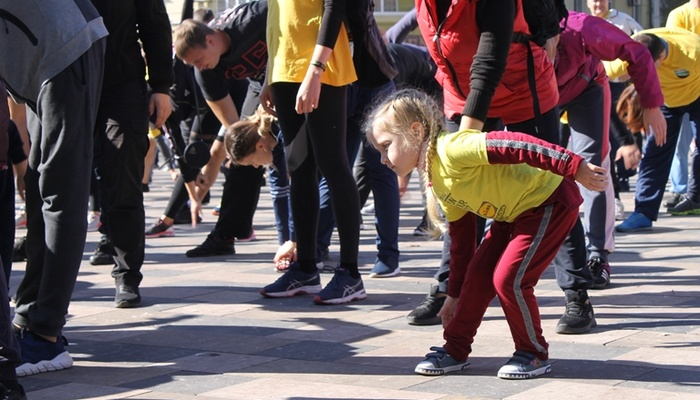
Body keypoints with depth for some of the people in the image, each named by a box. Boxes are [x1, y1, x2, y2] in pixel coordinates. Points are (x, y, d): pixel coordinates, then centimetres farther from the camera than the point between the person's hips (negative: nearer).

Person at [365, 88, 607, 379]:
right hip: (513, 215, 10)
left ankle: (535, 354, 4)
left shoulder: (451, 149, -23)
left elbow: (512, 145, -32)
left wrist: (575, 167, -36)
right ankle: (455, 349, 19)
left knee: (508, 278, -14)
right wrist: (454, 295, 22)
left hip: (550, 201, -10)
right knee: (477, 275, 5)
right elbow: (461, 240, 16)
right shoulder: (435, 180, 8)